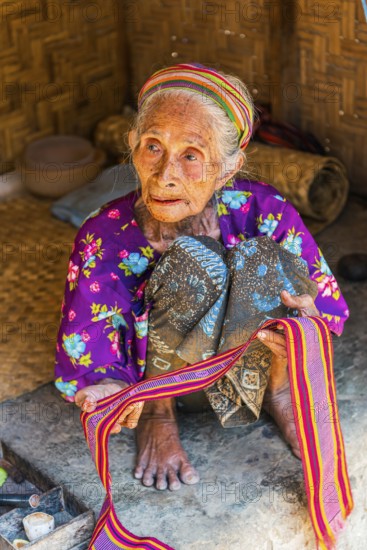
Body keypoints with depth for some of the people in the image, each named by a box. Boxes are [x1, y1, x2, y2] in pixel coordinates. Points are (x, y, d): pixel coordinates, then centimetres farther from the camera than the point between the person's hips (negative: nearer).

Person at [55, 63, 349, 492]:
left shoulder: (263, 211, -24)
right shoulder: (105, 238, -25)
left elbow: (328, 303, -15)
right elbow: (82, 353, -18)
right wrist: (109, 391, -43)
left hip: (248, 366, 2)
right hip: (161, 375, -1)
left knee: (263, 258, -30)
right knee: (195, 261, -33)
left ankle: (276, 390, 1)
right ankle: (158, 411, -6)